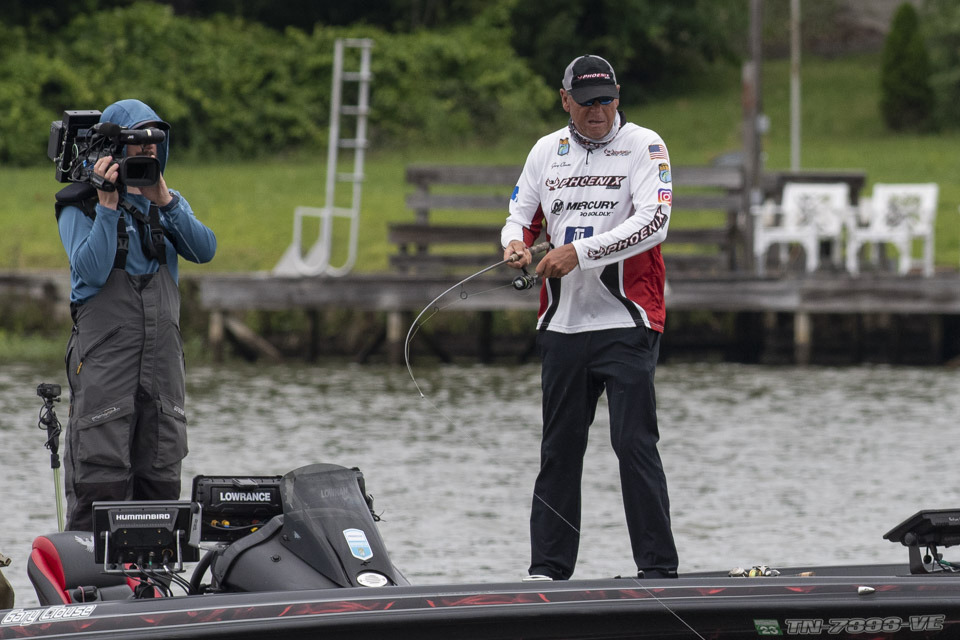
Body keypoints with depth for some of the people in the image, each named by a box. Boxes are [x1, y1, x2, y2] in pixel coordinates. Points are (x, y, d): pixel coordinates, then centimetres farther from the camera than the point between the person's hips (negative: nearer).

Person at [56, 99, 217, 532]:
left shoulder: (168, 203, 15)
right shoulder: (79, 206, 0)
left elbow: (205, 250, -1)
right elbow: (91, 272, -15)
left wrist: (164, 202, -12)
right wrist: (108, 205, -18)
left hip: (163, 356, 5)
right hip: (104, 353, -5)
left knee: (160, 477, 7)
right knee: (100, 478, -11)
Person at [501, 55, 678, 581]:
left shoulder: (643, 146, -2)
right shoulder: (546, 151, 13)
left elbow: (653, 222, -15)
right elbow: (521, 215, 17)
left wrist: (580, 252, -21)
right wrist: (515, 241, -8)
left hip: (626, 323, -5)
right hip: (562, 322, 5)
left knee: (634, 443, -10)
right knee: (559, 449, 7)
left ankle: (658, 568, -7)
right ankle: (548, 567, 13)